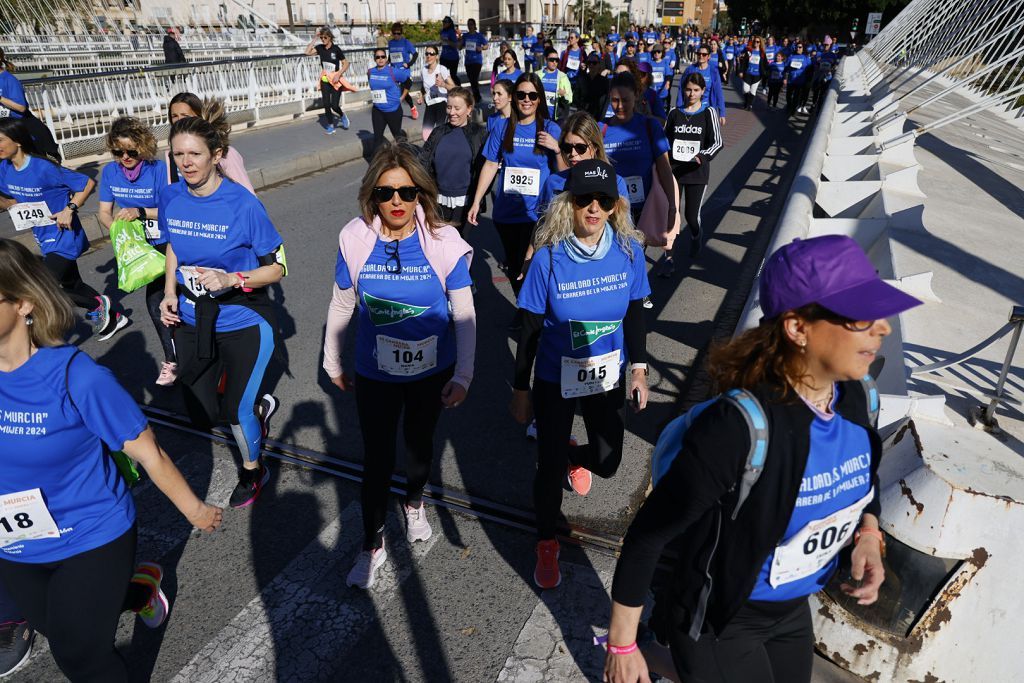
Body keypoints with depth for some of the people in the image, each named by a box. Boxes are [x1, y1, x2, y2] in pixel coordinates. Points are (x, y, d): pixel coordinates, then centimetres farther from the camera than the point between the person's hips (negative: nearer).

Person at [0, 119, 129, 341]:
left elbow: (88, 183, -15)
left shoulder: (43, 168, -20)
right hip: (45, 239, 8)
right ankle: (113, 318, 32)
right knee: (72, 286, 16)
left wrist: (69, 210, -20)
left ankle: (98, 305, 8)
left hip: (63, 237, -8)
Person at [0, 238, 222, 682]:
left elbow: (147, 452, -17)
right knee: (55, 629, 28)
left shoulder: (77, 377, -28)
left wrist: (193, 509, -7)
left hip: (93, 539, -5)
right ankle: (139, 588, 52)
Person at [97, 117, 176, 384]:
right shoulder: (110, 171, -3)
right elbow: (104, 212, -1)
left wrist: (140, 212, -32)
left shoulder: (159, 169, -18)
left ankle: (172, 360, 8)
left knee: (155, 302, -10)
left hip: (164, 243, -5)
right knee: (158, 298, 16)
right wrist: (116, 228, -21)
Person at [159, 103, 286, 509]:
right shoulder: (170, 198, -5)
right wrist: (170, 295, 1)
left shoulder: (243, 204, -19)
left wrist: (232, 279, -29)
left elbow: (277, 267, -14)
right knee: (202, 416, 13)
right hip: (191, 321, 5)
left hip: (243, 322, -5)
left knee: (235, 411, 4)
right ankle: (259, 406, 45)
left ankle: (252, 470, 35)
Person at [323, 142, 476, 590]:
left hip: (432, 371, 0)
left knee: (419, 441, 23)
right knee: (376, 456, 8)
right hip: (375, 373, 0)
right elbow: (341, 307, 0)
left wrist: (462, 376, -11)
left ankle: (414, 504, 54)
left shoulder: (444, 243, -18)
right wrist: (333, 363, 9)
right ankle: (372, 545, 31)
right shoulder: (355, 241, -14)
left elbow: (464, 315, -10)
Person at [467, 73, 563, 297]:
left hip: (537, 213, -3)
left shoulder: (550, 129, -1)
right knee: (513, 268, 15)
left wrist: (557, 148, -19)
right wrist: (476, 202, 5)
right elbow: (491, 165, 7)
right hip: (506, 210, 3)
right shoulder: (503, 128, 4)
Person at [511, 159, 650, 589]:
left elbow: (634, 313, 3)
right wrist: (520, 389, -6)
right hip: (555, 380, -2)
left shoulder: (629, 251, -12)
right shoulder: (548, 258, -19)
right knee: (550, 468, 7)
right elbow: (530, 329, -11)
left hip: (608, 378, 3)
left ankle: (574, 457, 52)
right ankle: (546, 545, 36)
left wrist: (638, 368, 2)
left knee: (608, 462, 14)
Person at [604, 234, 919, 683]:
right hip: (718, 623, -6)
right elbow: (647, 535, -26)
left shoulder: (853, 395, -13)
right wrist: (622, 646, -17)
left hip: (794, 610, 7)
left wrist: (868, 534, -10)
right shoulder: (740, 425, -34)